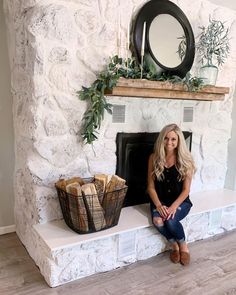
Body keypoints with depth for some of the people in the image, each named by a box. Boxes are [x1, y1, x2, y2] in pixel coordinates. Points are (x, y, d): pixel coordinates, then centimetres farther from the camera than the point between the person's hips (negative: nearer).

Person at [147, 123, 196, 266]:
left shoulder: (185, 160, -8)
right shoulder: (154, 158, -4)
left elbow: (186, 189, -7)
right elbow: (151, 187, -3)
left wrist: (173, 206, -21)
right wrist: (158, 205, -18)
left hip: (180, 201, -1)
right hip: (160, 201, 2)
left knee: (171, 220, -30)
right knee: (157, 220, -28)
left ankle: (183, 245, 5)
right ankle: (174, 245, 4)